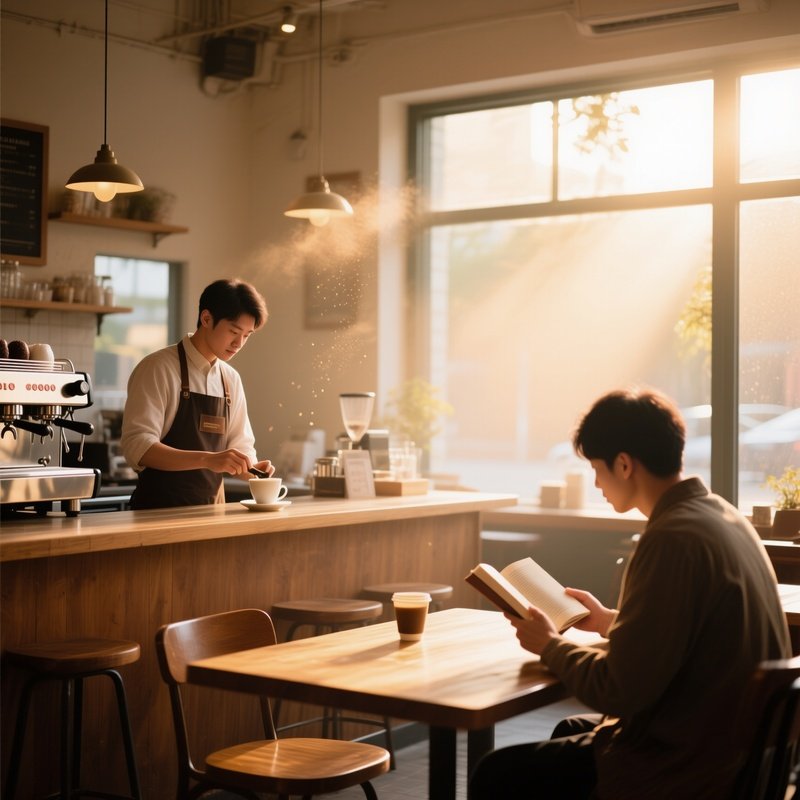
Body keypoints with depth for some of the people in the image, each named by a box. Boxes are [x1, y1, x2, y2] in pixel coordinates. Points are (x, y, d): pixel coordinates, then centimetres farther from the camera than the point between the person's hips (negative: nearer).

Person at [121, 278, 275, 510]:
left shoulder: (231, 380, 10)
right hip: (160, 511, -5)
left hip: (212, 512, 5)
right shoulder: (158, 368, -8)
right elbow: (136, 447, -18)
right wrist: (208, 459, -29)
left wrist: (251, 466, -6)